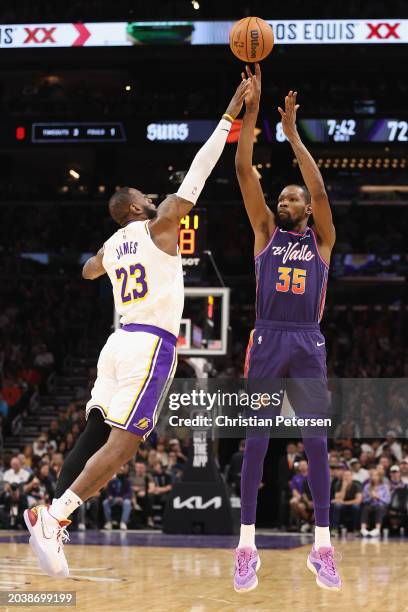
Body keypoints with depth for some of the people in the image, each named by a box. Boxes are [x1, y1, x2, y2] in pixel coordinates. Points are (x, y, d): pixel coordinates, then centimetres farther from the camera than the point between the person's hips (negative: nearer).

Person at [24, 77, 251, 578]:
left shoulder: (111, 246, 17)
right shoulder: (157, 227, -1)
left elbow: (89, 271, 42)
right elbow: (197, 174, -5)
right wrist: (230, 115, -3)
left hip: (119, 343, 8)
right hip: (151, 346, -8)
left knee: (94, 437, 7)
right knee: (122, 443, -12)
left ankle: (51, 519, 0)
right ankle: (52, 518, -19)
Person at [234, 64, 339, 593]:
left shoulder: (321, 239, 11)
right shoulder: (265, 231, 12)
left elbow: (320, 189, -6)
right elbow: (244, 172, 3)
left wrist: (292, 132, -6)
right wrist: (251, 111, -4)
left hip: (308, 345, 0)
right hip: (267, 341, 0)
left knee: (316, 444, -1)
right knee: (256, 442, -3)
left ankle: (322, 547, 4)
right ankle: (247, 546, 0)